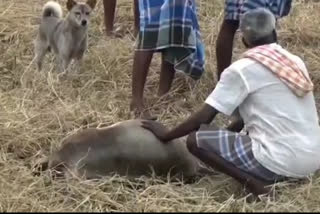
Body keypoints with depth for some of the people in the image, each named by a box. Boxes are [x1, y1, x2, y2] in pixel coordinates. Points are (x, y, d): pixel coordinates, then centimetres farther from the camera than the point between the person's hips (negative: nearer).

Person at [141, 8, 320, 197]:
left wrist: (165, 135, 9)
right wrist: (227, 132, 30)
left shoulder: (242, 69, -7)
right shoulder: (295, 62, 13)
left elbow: (204, 117, -5)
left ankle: (252, 182, -10)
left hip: (281, 162, -7)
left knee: (196, 139, 2)